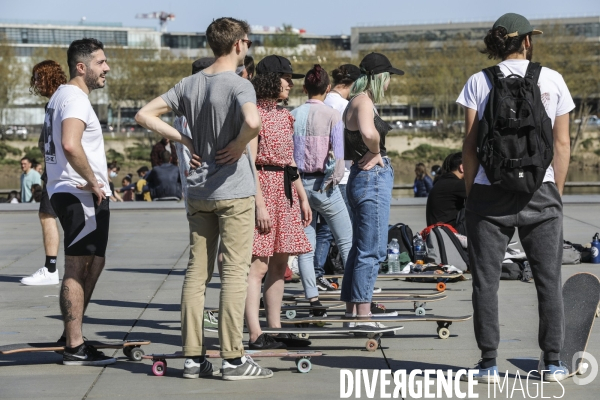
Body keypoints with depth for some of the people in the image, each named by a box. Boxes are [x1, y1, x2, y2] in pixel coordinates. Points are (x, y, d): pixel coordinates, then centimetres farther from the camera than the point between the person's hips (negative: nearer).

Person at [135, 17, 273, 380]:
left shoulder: (191, 84, 9)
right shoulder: (239, 85, -12)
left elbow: (145, 114, 9)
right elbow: (253, 122, -33)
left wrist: (184, 140, 6)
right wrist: (240, 145, -13)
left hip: (198, 193, 6)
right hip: (233, 191, -6)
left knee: (197, 272, 9)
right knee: (235, 272, -2)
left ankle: (193, 356, 11)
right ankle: (233, 359, -2)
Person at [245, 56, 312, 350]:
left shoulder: (284, 115, 17)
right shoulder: (255, 114, -10)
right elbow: (249, 163, -15)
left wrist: (302, 197, 20)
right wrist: (259, 204, -20)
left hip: (286, 193, 9)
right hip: (263, 188, -9)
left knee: (279, 264, 10)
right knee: (258, 265, -11)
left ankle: (275, 329, 15)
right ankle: (255, 335, -13)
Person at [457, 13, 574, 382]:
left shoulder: (480, 82, 1)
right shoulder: (552, 80, 4)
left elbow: (470, 144, -2)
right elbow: (563, 144, 4)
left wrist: (470, 191, 6)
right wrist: (557, 192, 12)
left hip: (490, 192, 0)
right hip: (541, 192, 1)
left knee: (486, 279, 5)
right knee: (549, 278, 8)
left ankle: (489, 363, 4)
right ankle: (553, 362, 9)